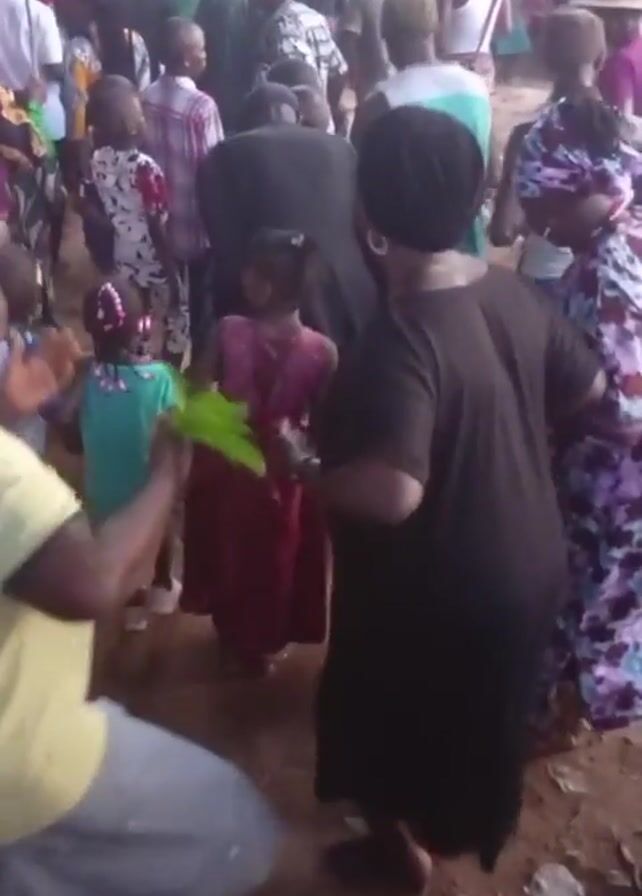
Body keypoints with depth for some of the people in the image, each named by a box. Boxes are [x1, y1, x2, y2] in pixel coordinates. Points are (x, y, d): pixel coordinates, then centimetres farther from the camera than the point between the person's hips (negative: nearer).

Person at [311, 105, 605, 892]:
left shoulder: (402, 337, -31)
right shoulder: (512, 294, -6)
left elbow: (392, 493, -42)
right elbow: (587, 387, 8)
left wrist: (305, 468, -24)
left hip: (436, 594, -8)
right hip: (528, 563, 8)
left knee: (392, 726, 22)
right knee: (479, 719, 32)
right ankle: (463, 828, 58)